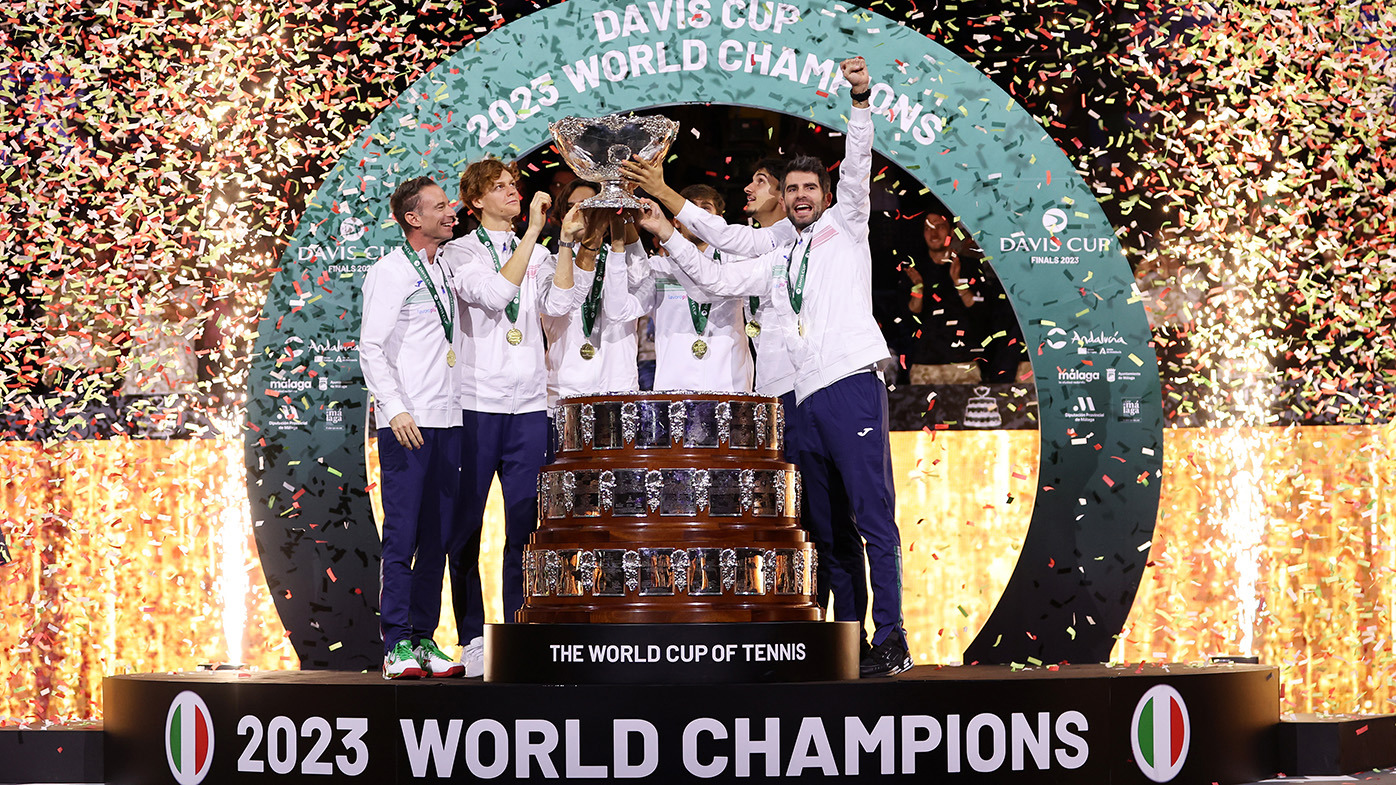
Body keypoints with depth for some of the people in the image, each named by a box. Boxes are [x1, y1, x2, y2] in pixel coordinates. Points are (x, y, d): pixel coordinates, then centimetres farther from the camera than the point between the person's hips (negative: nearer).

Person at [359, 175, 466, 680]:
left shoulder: (448, 270, 17)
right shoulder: (390, 273, -4)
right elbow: (371, 349, -9)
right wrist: (396, 410, -19)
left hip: (448, 419, 7)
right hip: (406, 424, -7)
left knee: (438, 536, 6)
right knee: (402, 535, -7)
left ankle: (424, 638, 10)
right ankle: (397, 646, -5)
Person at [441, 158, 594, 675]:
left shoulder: (538, 255, 16)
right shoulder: (461, 252, 3)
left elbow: (559, 304, -1)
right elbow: (494, 293, -15)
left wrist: (565, 243, -6)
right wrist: (535, 231, -15)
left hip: (528, 405, 4)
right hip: (476, 404, -4)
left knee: (525, 525, 2)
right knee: (466, 526, 0)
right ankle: (472, 638, 6)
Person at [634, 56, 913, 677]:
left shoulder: (845, 225, 12)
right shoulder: (777, 263, 26)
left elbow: (858, 166, -2)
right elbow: (716, 280, 24)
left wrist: (861, 100, -16)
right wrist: (667, 236, 17)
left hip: (851, 385, -7)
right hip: (804, 399, 7)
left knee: (873, 515, -13)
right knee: (825, 527, 6)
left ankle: (891, 641, -19)